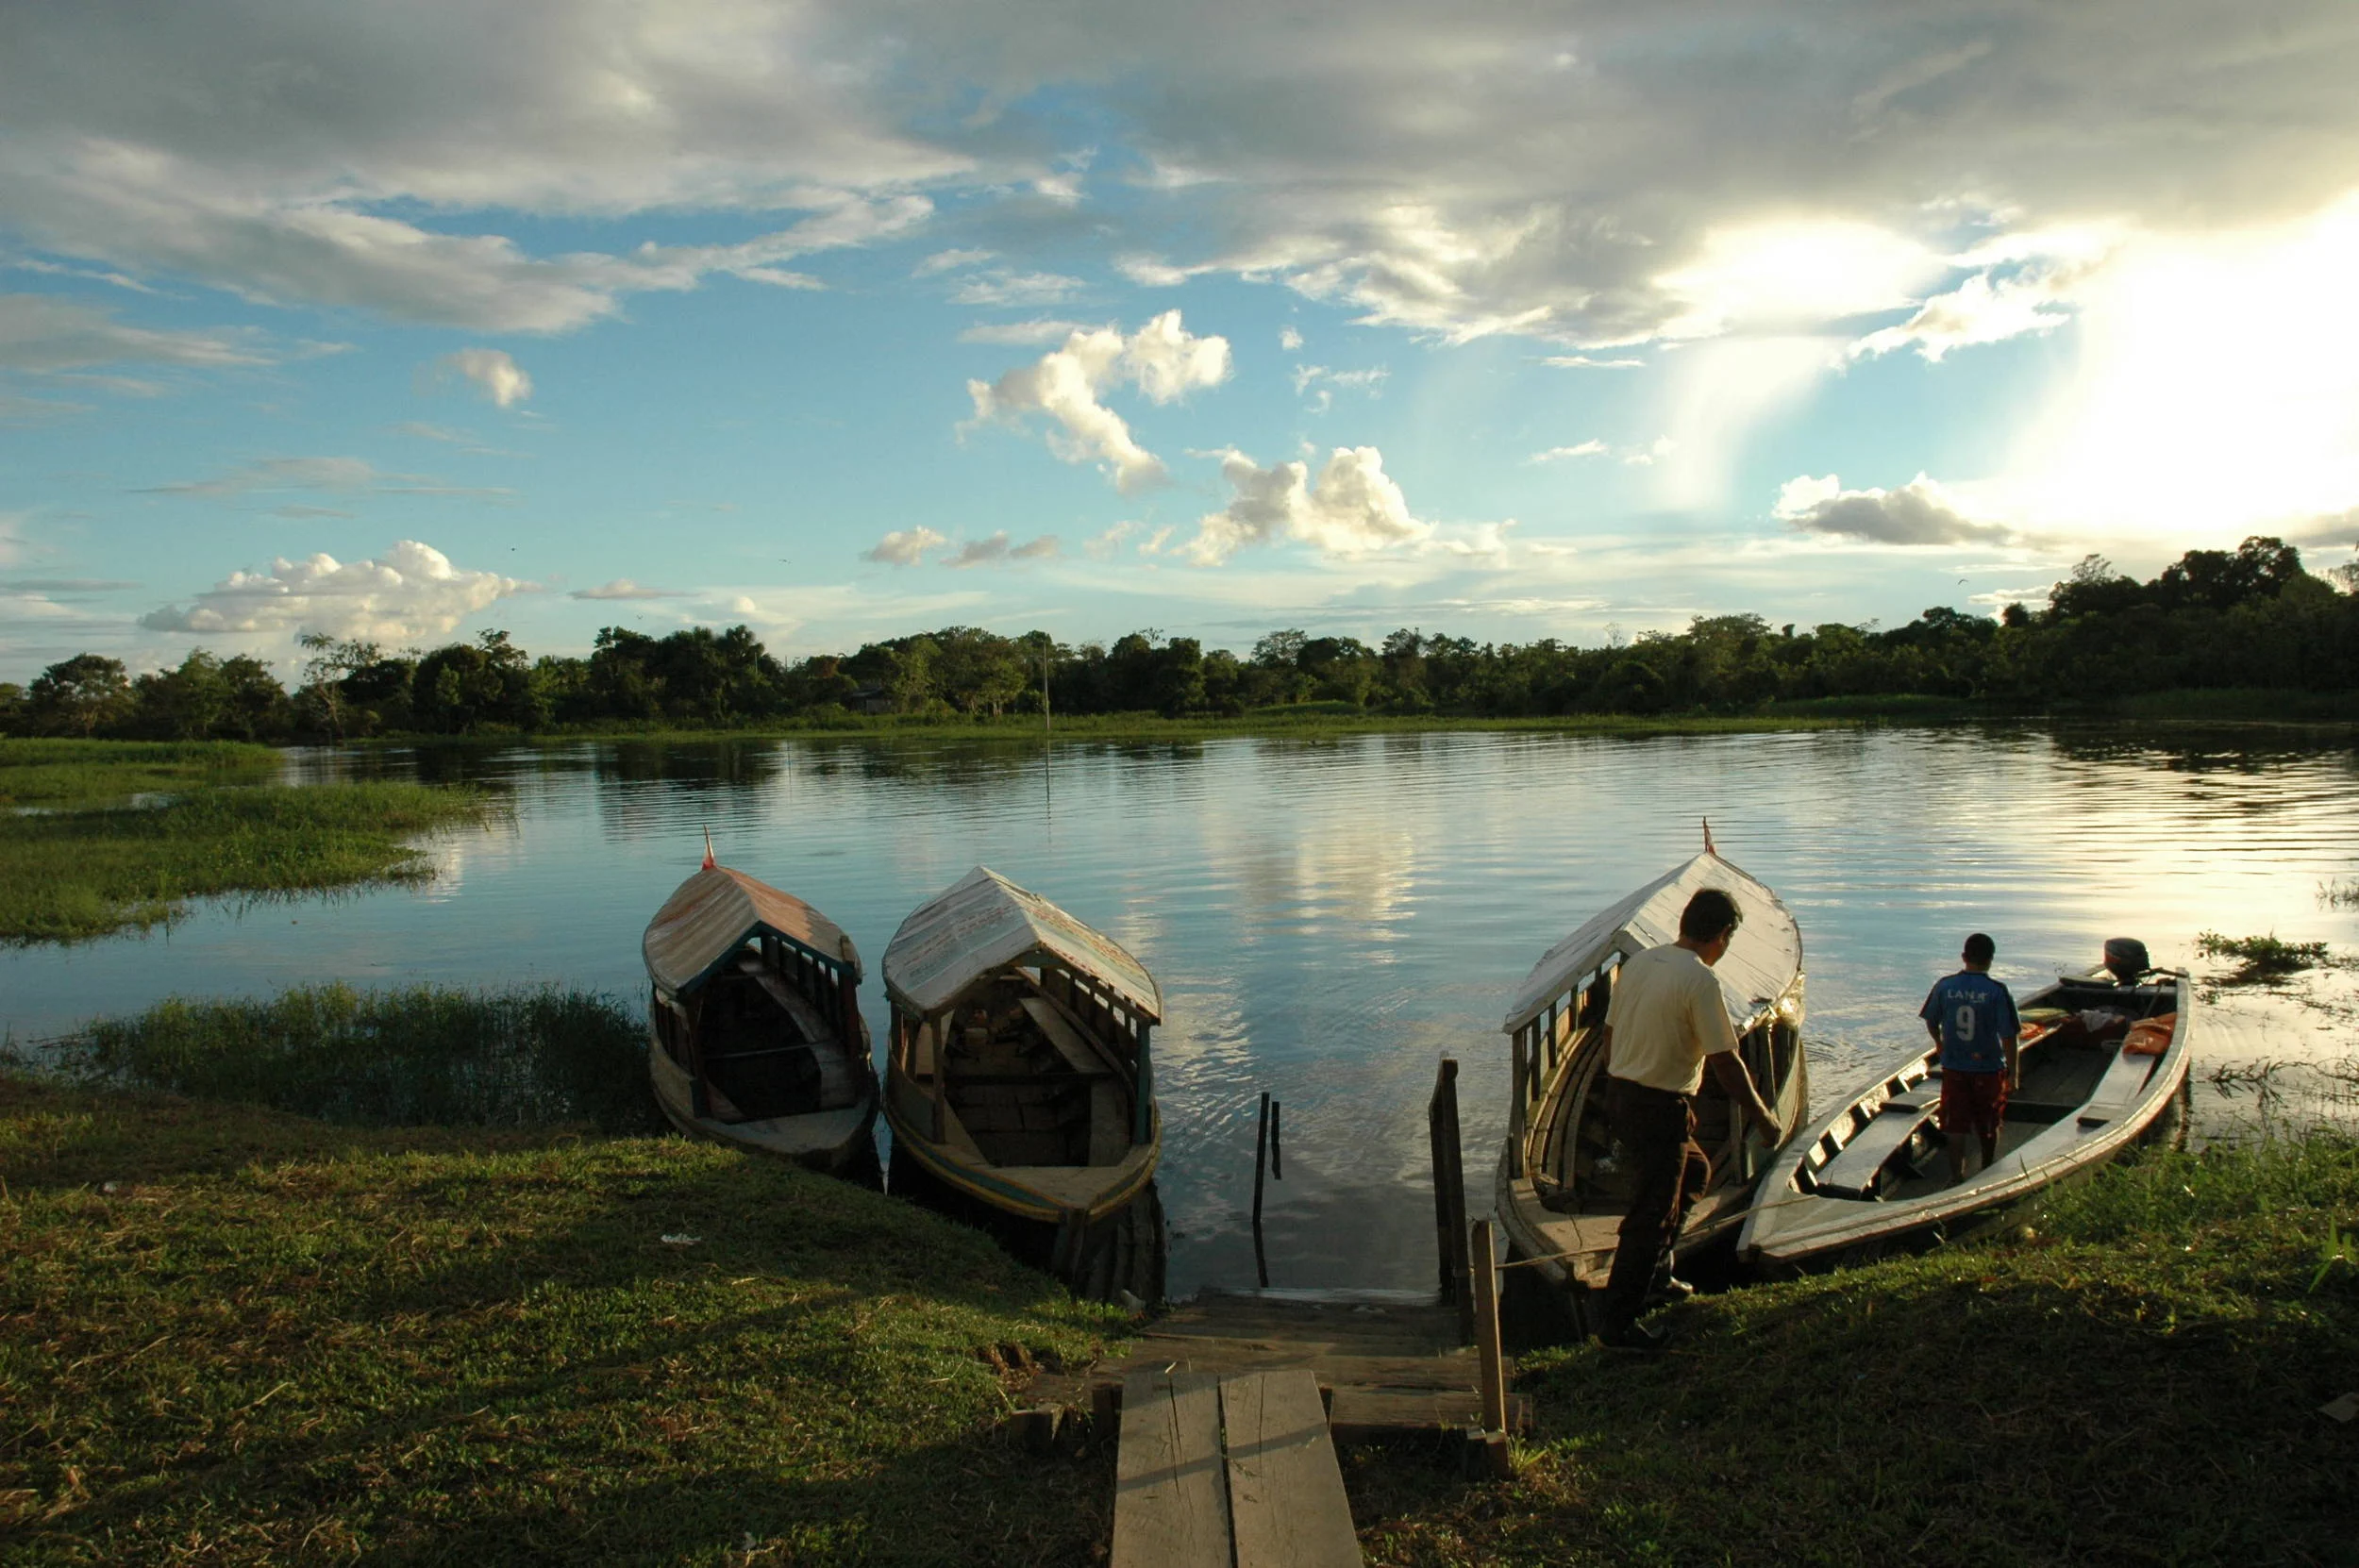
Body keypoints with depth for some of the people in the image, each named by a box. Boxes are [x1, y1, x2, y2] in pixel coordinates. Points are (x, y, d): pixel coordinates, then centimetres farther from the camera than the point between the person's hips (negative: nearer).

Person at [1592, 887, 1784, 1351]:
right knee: (1651, 1213, 1)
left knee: (1694, 1171, 28)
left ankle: (1654, 1266, 33)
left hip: (1620, 1094, 8)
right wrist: (1763, 1118, -3)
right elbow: (1725, 1062, -16)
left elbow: (1610, 1033, 12)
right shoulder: (1700, 981, -18)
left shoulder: (1637, 963, 6)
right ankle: (1617, 1321, 7)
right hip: (1661, 1108, -8)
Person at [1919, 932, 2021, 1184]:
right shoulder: (1997, 992, -15)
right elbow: (2008, 1036, -14)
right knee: (1989, 1126, 17)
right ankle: (1988, 1172, 32)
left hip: (1953, 1068, 1)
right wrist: (2013, 1072, -4)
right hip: (1988, 1068, -1)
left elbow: (1931, 1022, 5)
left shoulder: (1944, 986, -8)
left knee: (1955, 1125, 9)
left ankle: (1957, 1175, 7)